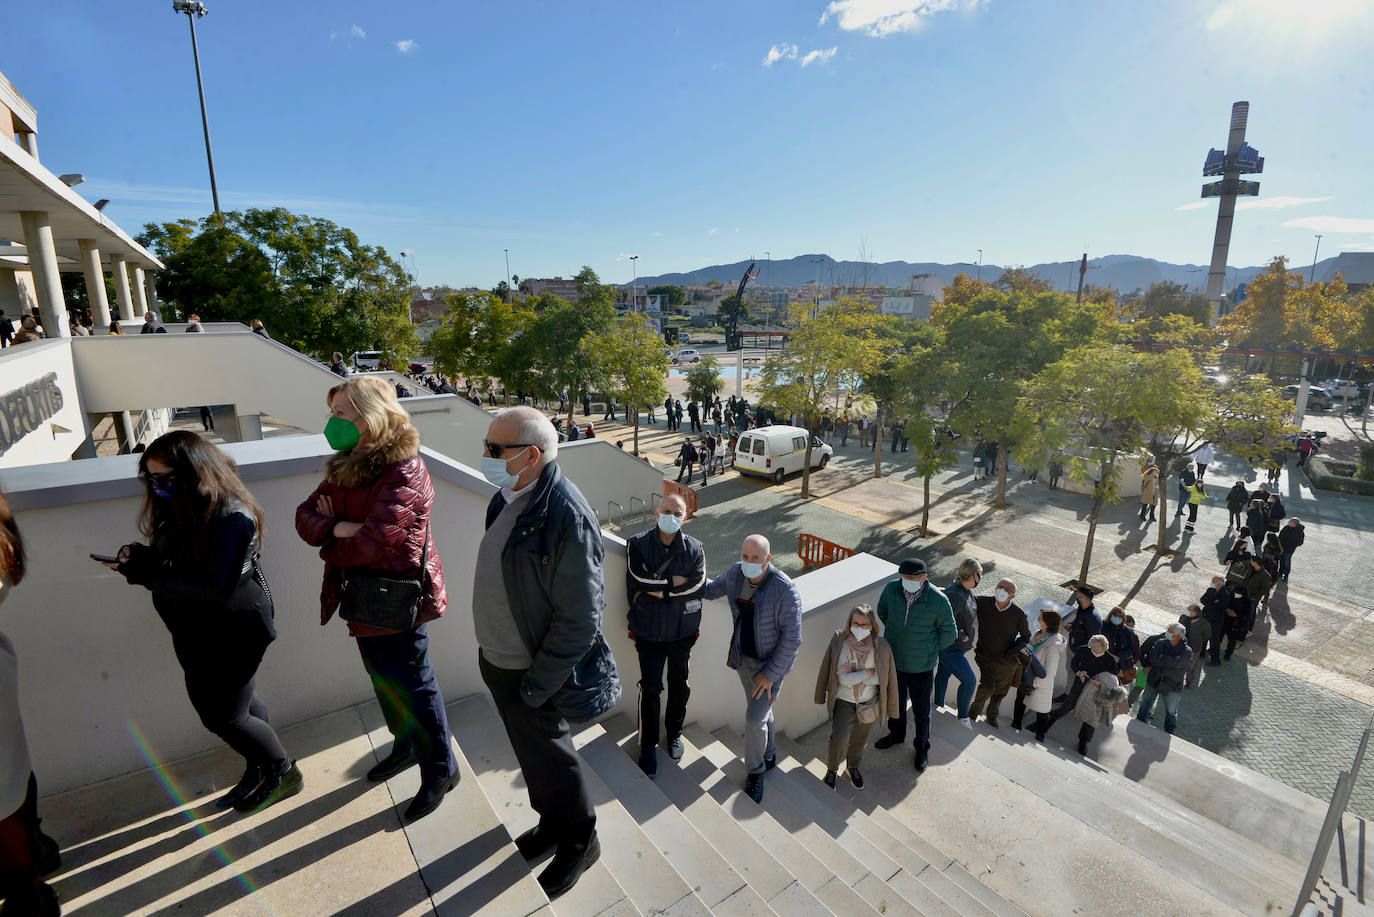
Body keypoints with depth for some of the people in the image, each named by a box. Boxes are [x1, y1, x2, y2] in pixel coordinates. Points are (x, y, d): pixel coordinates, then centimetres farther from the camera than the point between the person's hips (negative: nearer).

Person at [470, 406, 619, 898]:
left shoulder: (565, 515, -30)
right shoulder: (510, 497, -2)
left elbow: (579, 617, -26)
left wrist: (538, 685, -19)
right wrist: (491, 649, 15)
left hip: (529, 670, -8)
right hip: (496, 657, 8)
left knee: (551, 757, 14)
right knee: (530, 752, 26)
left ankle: (579, 843, 41)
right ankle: (552, 824, 51)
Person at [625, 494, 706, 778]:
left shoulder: (694, 549, -6)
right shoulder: (637, 544, -9)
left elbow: (698, 586, -17)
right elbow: (638, 578, -23)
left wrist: (659, 590, -19)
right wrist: (673, 582, -18)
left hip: (683, 631, 2)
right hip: (649, 631, -2)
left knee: (680, 685, 18)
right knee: (650, 688, 5)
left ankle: (675, 733, 42)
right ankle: (648, 743, 26)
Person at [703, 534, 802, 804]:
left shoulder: (785, 589, -27)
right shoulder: (736, 573, -10)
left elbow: (792, 638, -21)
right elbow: (712, 589, 13)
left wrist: (770, 674, -18)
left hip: (772, 661, -5)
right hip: (744, 657, 5)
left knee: (755, 717, -5)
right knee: (761, 710, 20)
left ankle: (756, 771, 21)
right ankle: (769, 756, 45)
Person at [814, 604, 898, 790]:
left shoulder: (881, 647, -18)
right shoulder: (839, 641, -22)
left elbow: (882, 678, -11)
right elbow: (844, 679, -20)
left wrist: (854, 675, -20)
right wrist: (869, 672, -18)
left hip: (869, 703, 2)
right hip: (844, 701, -2)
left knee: (860, 739, 20)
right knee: (839, 738, -14)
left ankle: (852, 767, 50)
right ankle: (832, 770, 16)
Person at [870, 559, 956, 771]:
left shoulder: (938, 600, -25)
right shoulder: (891, 589, -18)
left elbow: (949, 634, -9)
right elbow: (882, 611, 6)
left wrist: (929, 651, 2)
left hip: (921, 667, -3)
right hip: (893, 661, 3)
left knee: (921, 712, 16)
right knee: (895, 703, 25)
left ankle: (922, 747, 43)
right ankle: (896, 734, 53)